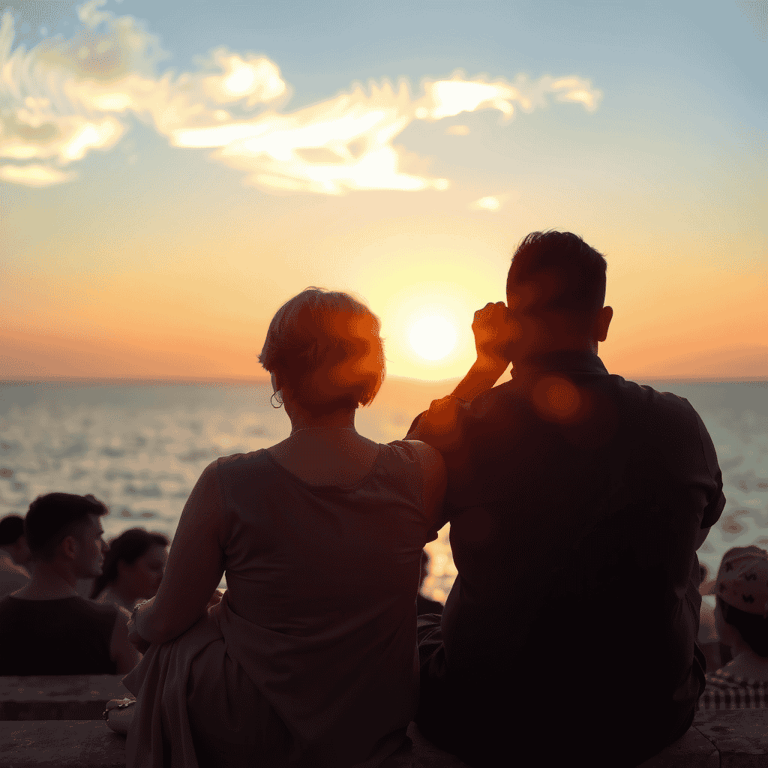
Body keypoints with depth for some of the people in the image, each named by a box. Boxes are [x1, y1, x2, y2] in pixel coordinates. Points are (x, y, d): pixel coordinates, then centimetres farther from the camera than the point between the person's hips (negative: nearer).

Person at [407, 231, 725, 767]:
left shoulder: (471, 429, -21)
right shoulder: (681, 426, -13)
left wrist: (481, 372, -1)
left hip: (489, 722, -2)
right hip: (645, 723, 3)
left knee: (417, 633, 30)